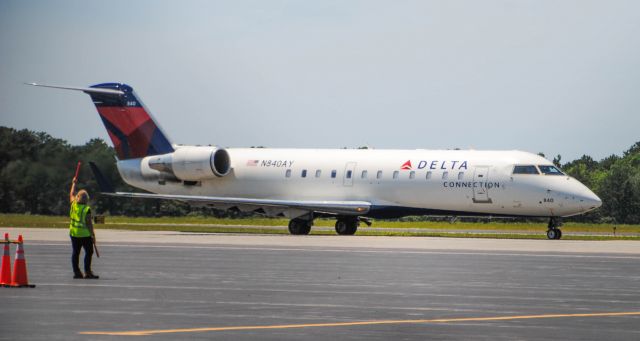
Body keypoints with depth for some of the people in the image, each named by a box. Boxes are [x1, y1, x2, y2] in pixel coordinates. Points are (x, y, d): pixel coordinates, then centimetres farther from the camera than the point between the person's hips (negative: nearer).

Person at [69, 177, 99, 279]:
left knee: (75, 252, 11)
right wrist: (92, 234, -6)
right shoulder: (87, 209, -16)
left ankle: (76, 272, 12)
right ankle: (87, 272, -6)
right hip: (85, 234, -6)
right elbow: (89, 223, -15)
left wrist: (74, 184, 30)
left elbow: (71, 194, 18)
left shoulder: (73, 205, -2)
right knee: (89, 252, 0)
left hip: (74, 233, 6)